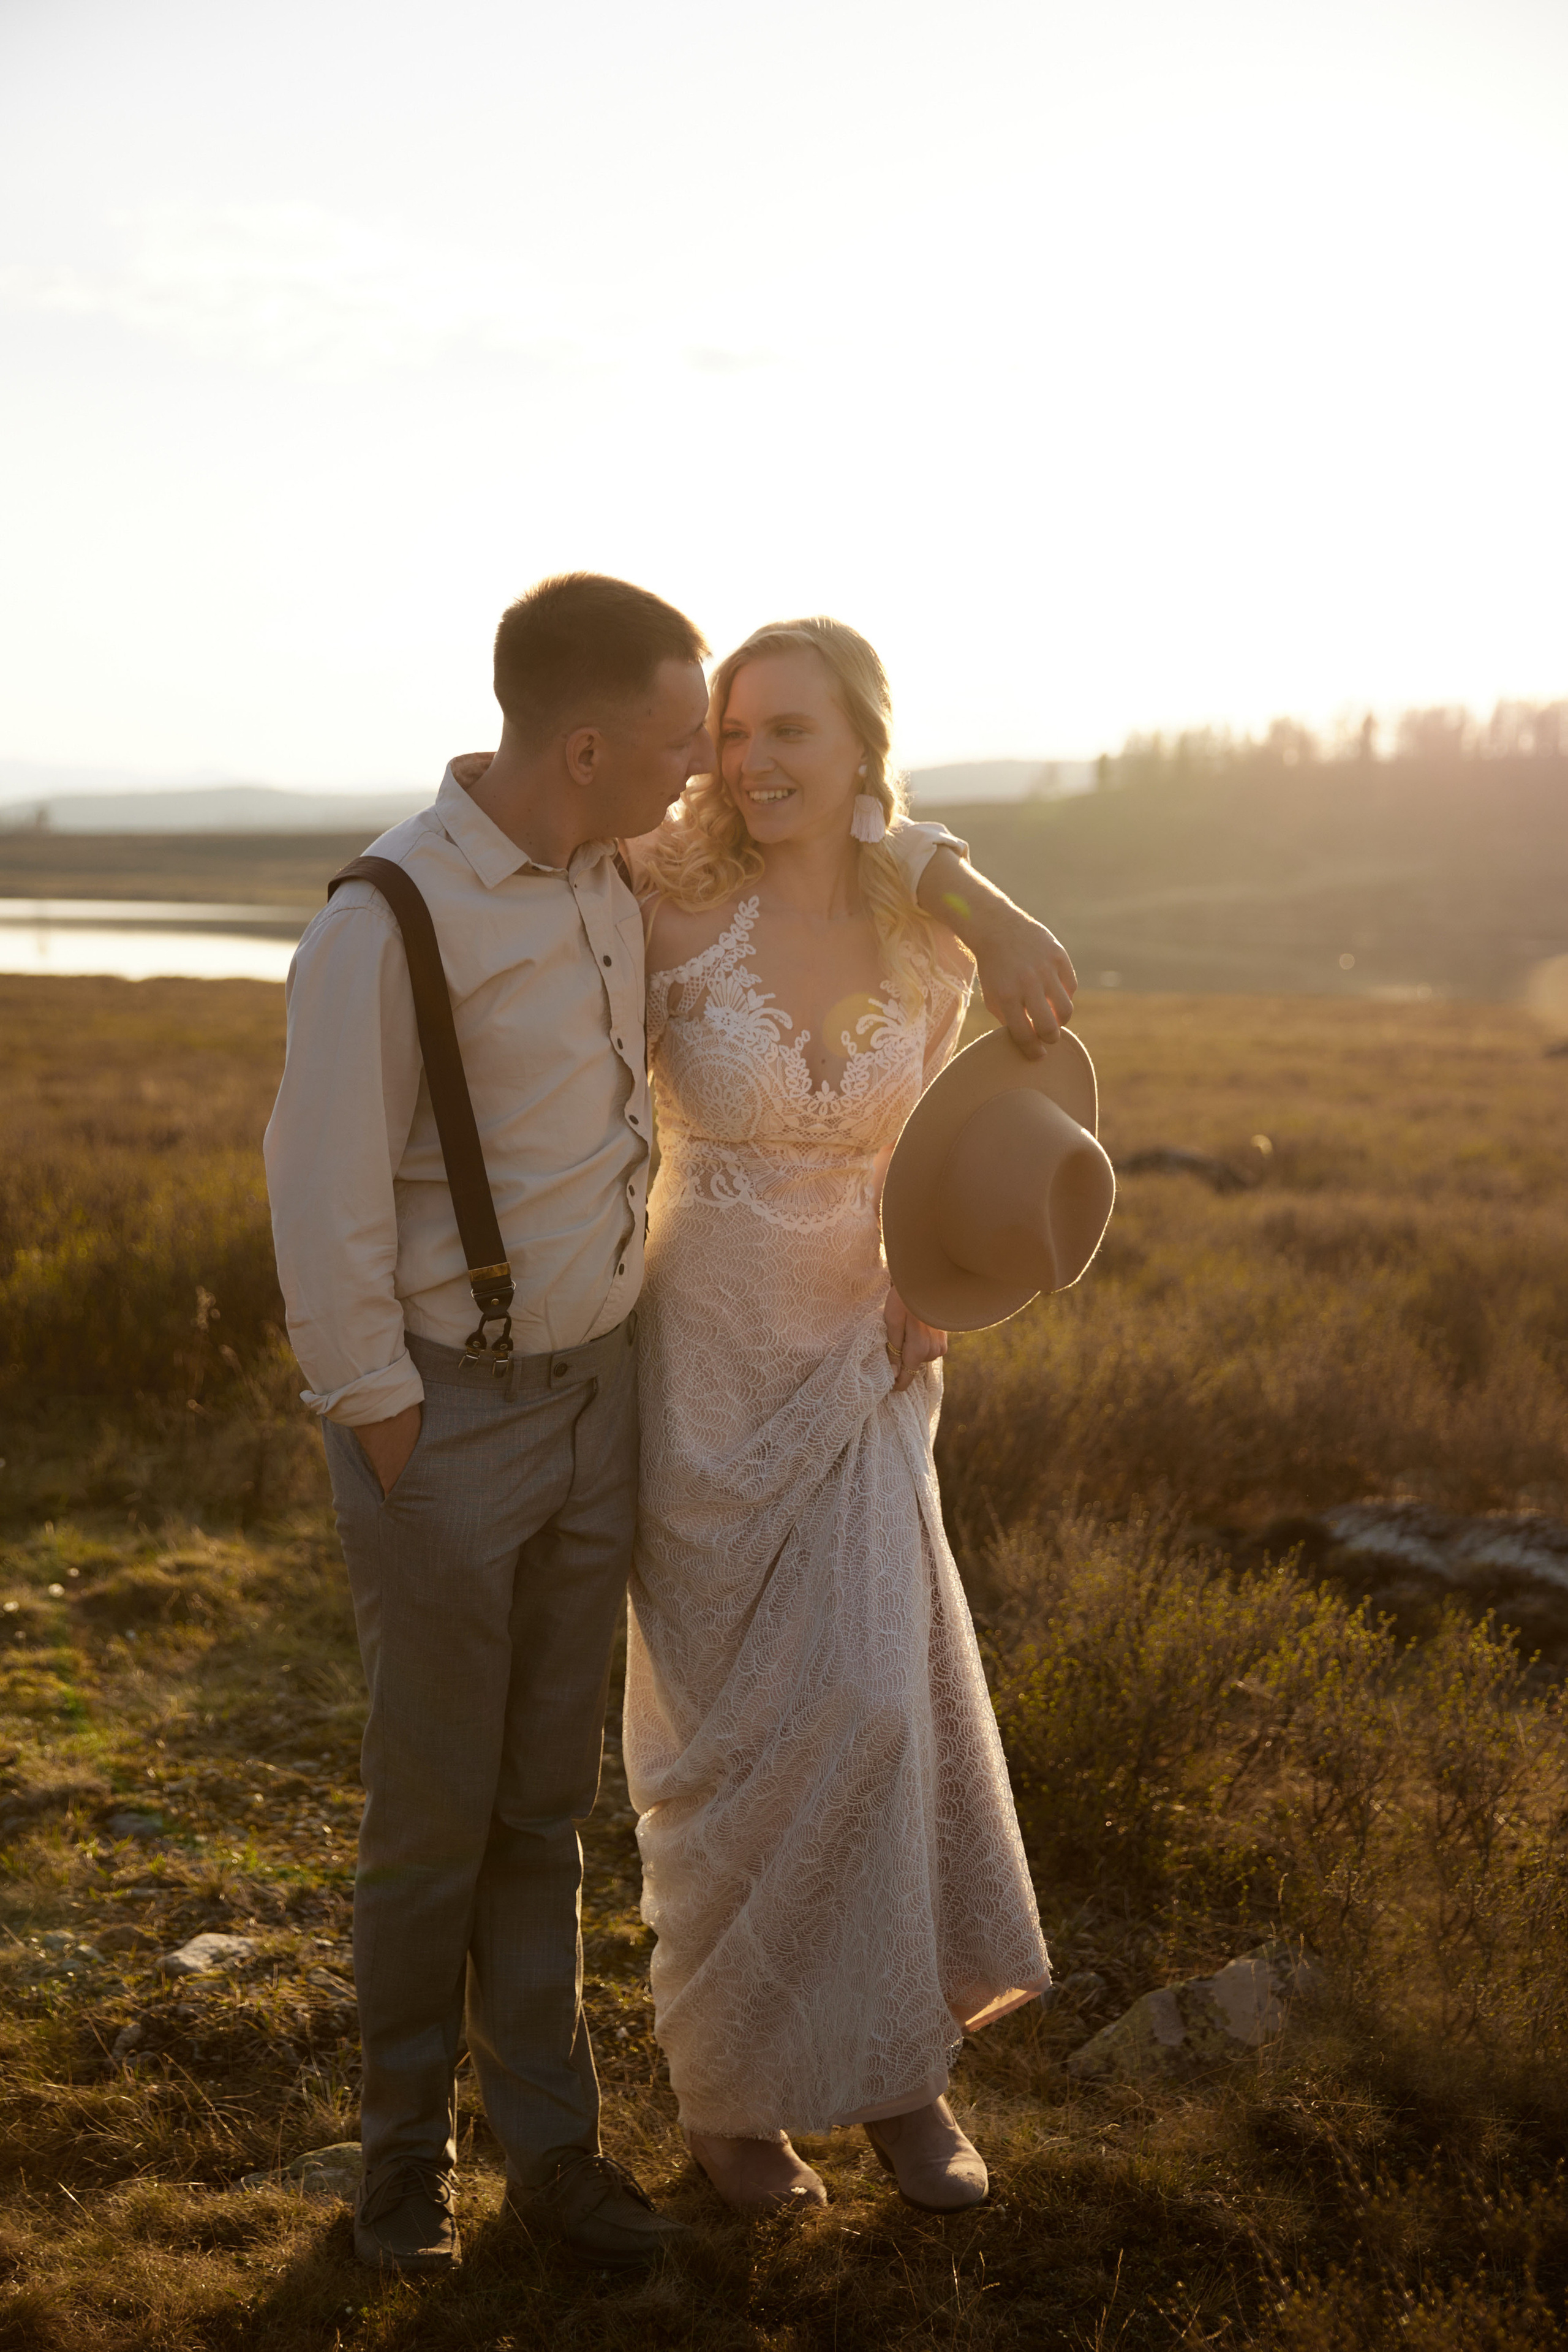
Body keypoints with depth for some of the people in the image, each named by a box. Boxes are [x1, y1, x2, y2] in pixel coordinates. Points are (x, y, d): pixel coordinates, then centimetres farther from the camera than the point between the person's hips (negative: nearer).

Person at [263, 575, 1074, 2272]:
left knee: (547, 1800, 14)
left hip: (597, 1388, 6)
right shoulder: (386, 924, -21)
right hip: (443, 1417, -6)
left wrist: (978, 904, 1)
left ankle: (548, 2145, 26)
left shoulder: (615, 862, 0)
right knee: (433, 1814, 7)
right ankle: (404, 2151, 27)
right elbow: (326, 1212, -17)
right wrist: (392, 1460, -13)